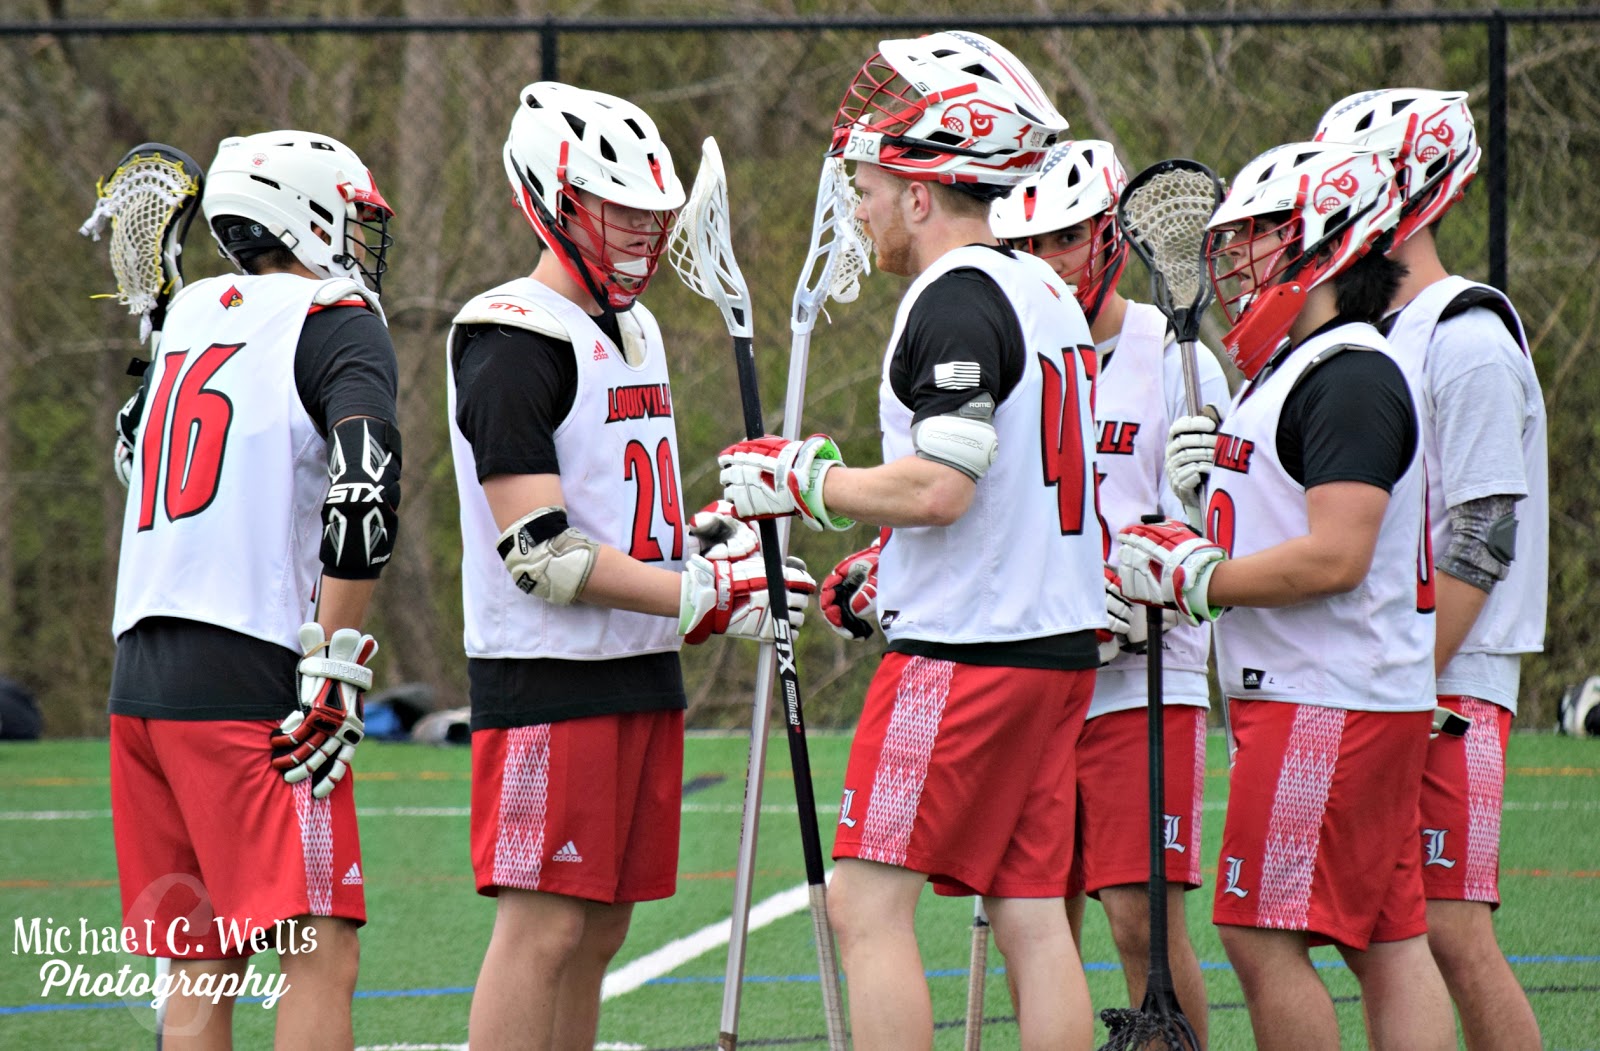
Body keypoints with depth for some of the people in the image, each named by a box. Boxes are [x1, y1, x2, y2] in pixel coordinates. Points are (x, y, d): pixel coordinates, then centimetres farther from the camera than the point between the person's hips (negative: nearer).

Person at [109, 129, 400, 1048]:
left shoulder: (191, 315, 17)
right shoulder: (336, 322, -3)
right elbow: (365, 491, -18)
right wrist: (336, 672, -16)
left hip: (139, 678, 7)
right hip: (249, 680, -7)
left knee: (200, 968, 11)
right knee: (322, 959, -10)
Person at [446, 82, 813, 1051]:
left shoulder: (634, 331, 17)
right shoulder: (515, 344, -13)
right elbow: (539, 554, -20)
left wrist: (707, 535, 7)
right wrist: (700, 596, -21)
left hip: (642, 677, 9)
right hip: (549, 680, -9)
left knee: (598, 932, 10)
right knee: (543, 927, -10)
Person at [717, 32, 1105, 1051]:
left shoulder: (955, 300, -13)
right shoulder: (1047, 291, 15)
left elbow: (940, 488, -22)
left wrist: (801, 481, -8)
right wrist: (887, 573, 22)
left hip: (965, 655, -9)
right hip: (1063, 643, 9)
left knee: (869, 901, -6)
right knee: (1031, 916, 7)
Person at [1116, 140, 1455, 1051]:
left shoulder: (1351, 378, -14)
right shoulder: (1288, 371, 19)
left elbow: (1334, 557, -22)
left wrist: (1194, 581, -14)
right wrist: (1189, 551, 7)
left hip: (1331, 702, -10)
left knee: (1263, 939, -10)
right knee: (1389, 942, 6)